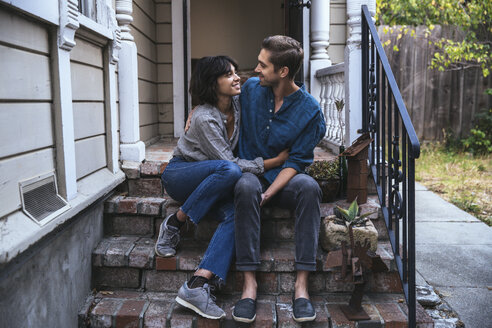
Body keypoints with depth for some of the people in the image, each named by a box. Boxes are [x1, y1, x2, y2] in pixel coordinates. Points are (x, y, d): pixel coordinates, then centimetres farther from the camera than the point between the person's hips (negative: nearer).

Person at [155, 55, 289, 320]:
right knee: (229, 170, -37)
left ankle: (196, 286, -34)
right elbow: (229, 162, -25)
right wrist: (274, 161, -23)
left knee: (235, 214, -27)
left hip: (211, 181, 6)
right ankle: (174, 224, -21)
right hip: (179, 174, -6)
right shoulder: (204, 118, -23)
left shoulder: (238, 103, -4)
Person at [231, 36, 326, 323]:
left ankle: (301, 285, -34)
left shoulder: (310, 111, -8)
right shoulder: (251, 88, 2)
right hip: (251, 171, 2)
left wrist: (268, 194, -23)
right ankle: (249, 282, -35)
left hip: (285, 179, -1)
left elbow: (295, 161, -11)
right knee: (246, 187, -36)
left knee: (309, 187, -36)